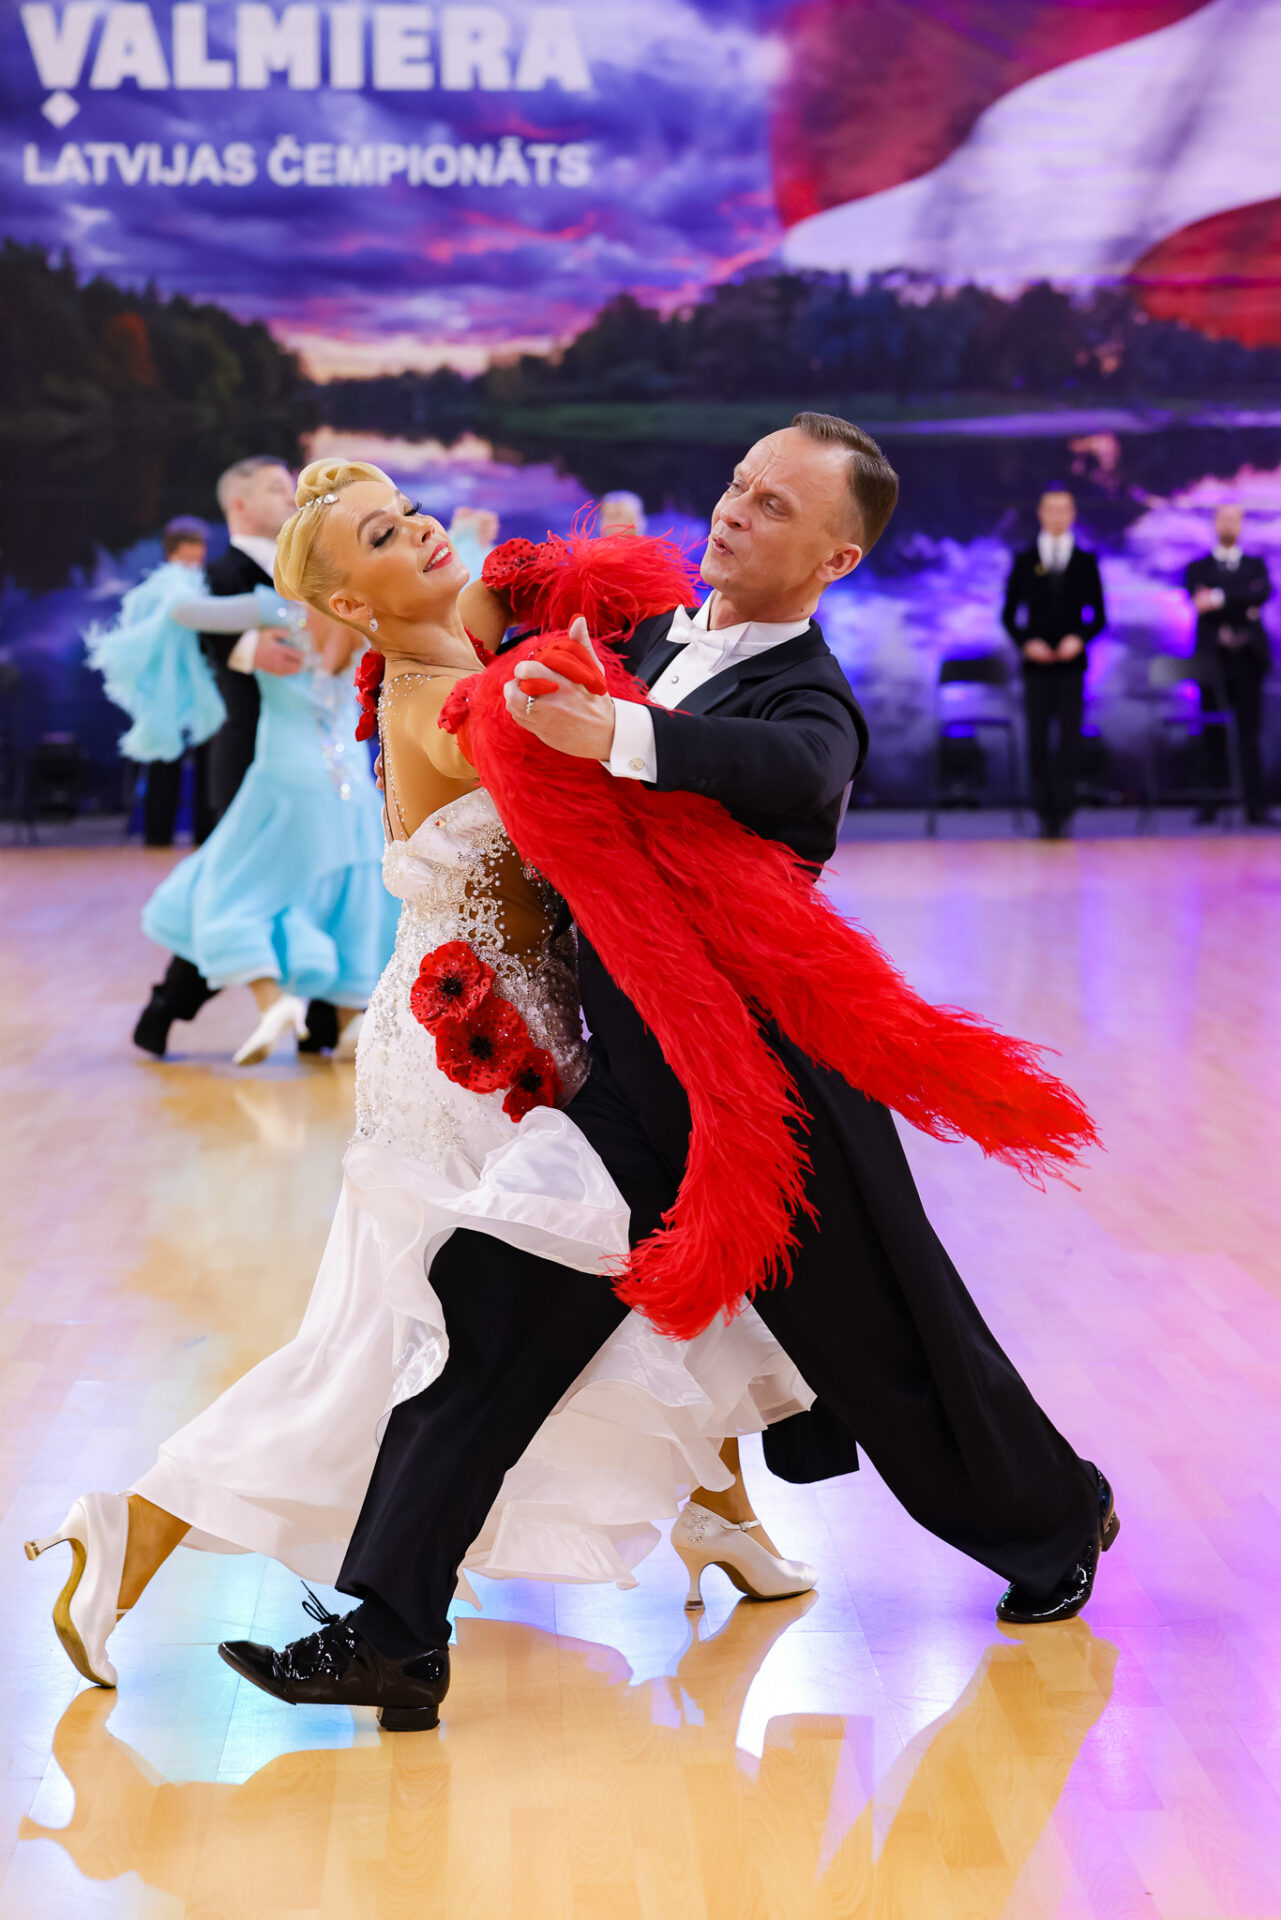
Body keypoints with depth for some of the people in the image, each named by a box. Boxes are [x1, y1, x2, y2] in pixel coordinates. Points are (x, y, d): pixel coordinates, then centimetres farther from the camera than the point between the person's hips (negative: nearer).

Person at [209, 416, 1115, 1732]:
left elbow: (789, 768, -41)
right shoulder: (652, 636, 7)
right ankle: (391, 1632, 0)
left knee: (890, 1351, 11)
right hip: (622, 1080, 6)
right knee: (485, 1309, -3)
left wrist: (609, 732, -55)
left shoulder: (810, 704, -15)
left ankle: (1055, 1516, 39)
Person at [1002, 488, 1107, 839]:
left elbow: (1098, 616, 7)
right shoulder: (1024, 561, 7)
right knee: (1038, 738, 0)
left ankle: (1063, 812, -7)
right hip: (1036, 662, 0)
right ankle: (1046, 814, 6)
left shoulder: (1086, 562, 7)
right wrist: (1026, 643, -10)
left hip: (1071, 662, 0)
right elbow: (1009, 615, 7)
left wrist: (1079, 638, -11)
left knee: (1069, 737, -8)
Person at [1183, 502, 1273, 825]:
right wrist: (1242, 608, -12)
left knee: (1249, 735, -2)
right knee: (1214, 736, -1)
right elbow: (1199, 601, -7)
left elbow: (1263, 593, -7)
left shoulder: (1256, 565, 15)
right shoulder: (1197, 567, 12)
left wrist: (1220, 598, -17)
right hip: (1214, 659, 0)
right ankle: (1212, 805, 0)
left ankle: (1256, 806, -3)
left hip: (1248, 658, 1)